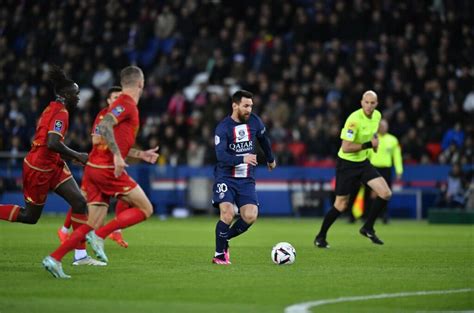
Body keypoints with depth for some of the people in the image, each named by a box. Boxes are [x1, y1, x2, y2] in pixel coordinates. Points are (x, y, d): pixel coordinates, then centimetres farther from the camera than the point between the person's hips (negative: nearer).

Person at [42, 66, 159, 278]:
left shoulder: (123, 104, 22)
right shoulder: (127, 104, -7)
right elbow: (105, 126, -24)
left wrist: (141, 154, 28)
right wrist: (117, 155, -25)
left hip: (94, 167, 9)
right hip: (108, 169, -9)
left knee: (94, 223, 7)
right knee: (145, 209, -1)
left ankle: (54, 259, -3)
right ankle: (100, 236, -11)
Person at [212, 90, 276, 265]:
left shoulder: (254, 121, 3)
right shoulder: (223, 127, -13)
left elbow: (264, 139, 24)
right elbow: (221, 155, -25)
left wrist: (270, 159, 37)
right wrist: (243, 159, -38)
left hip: (246, 179, 4)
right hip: (225, 177, -4)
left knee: (250, 217, -11)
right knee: (228, 213, -22)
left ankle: (224, 239, 15)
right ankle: (219, 255, -4)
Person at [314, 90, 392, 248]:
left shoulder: (377, 116, 0)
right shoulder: (354, 119, -24)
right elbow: (346, 147, -26)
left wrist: (375, 141, 3)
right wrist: (368, 145, -26)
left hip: (363, 162, 7)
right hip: (347, 163, -7)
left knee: (386, 193, -9)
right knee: (341, 205, 0)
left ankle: (368, 228, 7)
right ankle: (320, 237, 19)